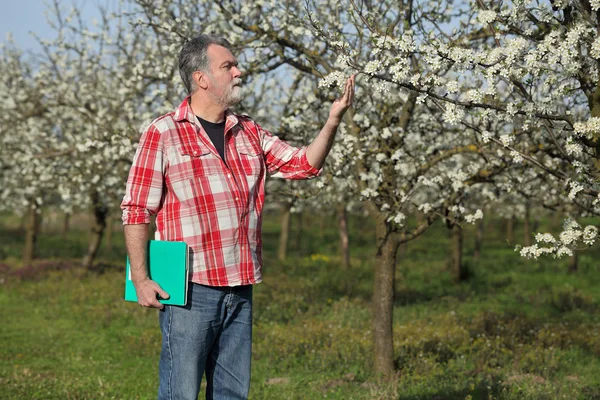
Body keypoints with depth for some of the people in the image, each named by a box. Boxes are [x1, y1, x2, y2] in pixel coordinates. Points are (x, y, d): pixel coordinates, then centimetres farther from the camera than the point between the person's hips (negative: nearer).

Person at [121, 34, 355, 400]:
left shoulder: (249, 133, 12)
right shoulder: (163, 134, -5)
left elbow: (304, 164, 12)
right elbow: (136, 211, -5)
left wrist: (333, 121, -4)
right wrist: (141, 279, -10)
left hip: (240, 289, 6)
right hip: (190, 288, -6)